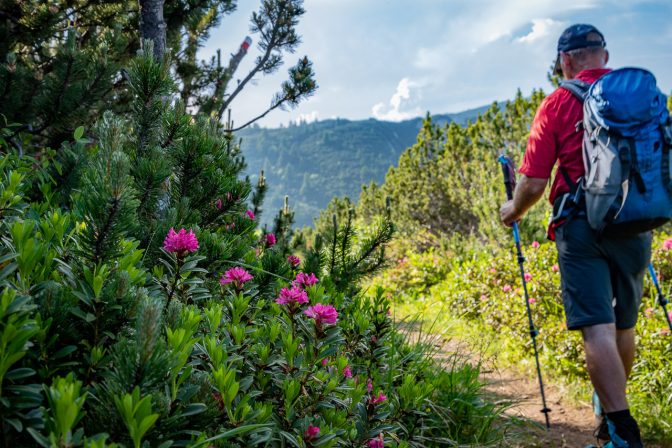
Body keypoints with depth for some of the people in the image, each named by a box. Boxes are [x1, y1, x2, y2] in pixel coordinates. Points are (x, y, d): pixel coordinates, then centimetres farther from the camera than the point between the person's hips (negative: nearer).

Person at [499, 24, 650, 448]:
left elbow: (534, 183, -6)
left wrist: (512, 212, 14)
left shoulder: (558, 103, -3)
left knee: (598, 329, -6)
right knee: (624, 324, 19)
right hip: (636, 223, 5)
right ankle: (614, 407, 37)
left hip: (582, 224, -4)